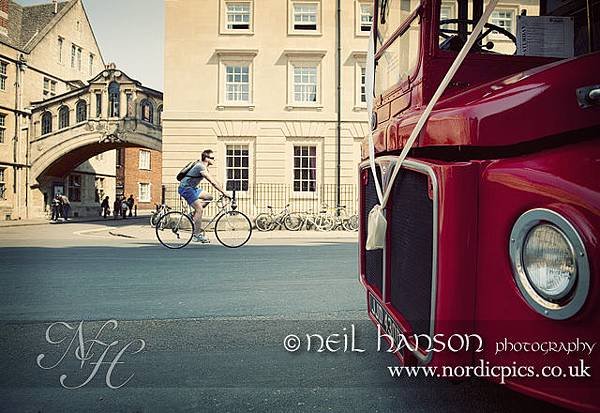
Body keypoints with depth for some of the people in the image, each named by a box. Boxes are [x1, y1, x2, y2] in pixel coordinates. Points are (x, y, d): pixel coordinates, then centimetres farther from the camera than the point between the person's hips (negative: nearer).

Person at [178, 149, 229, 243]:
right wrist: (224, 193, -24)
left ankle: (194, 215, 8)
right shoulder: (201, 167, -19)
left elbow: (213, 182, 16)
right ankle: (197, 235, -10)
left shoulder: (203, 167, 12)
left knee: (209, 197, 7)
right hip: (185, 188, -10)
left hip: (191, 188, 10)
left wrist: (222, 191, 10)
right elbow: (213, 182, -26)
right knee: (200, 209, -15)